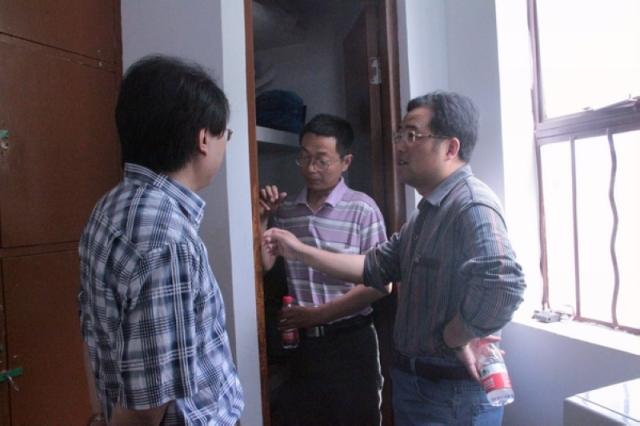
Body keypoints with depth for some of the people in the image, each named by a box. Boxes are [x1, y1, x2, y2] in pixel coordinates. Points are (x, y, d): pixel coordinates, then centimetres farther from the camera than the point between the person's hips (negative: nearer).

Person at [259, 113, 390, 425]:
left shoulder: (362, 209, -11)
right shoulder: (285, 210, 3)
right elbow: (264, 265, 2)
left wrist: (319, 313, -14)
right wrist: (261, 219, -9)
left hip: (350, 340, -4)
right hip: (300, 341, 4)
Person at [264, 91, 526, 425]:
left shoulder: (472, 205, -23)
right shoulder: (427, 211, 10)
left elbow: (502, 285, -39)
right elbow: (374, 267, 10)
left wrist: (455, 340, -23)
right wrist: (300, 251, 5)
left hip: (454, 393, -9)